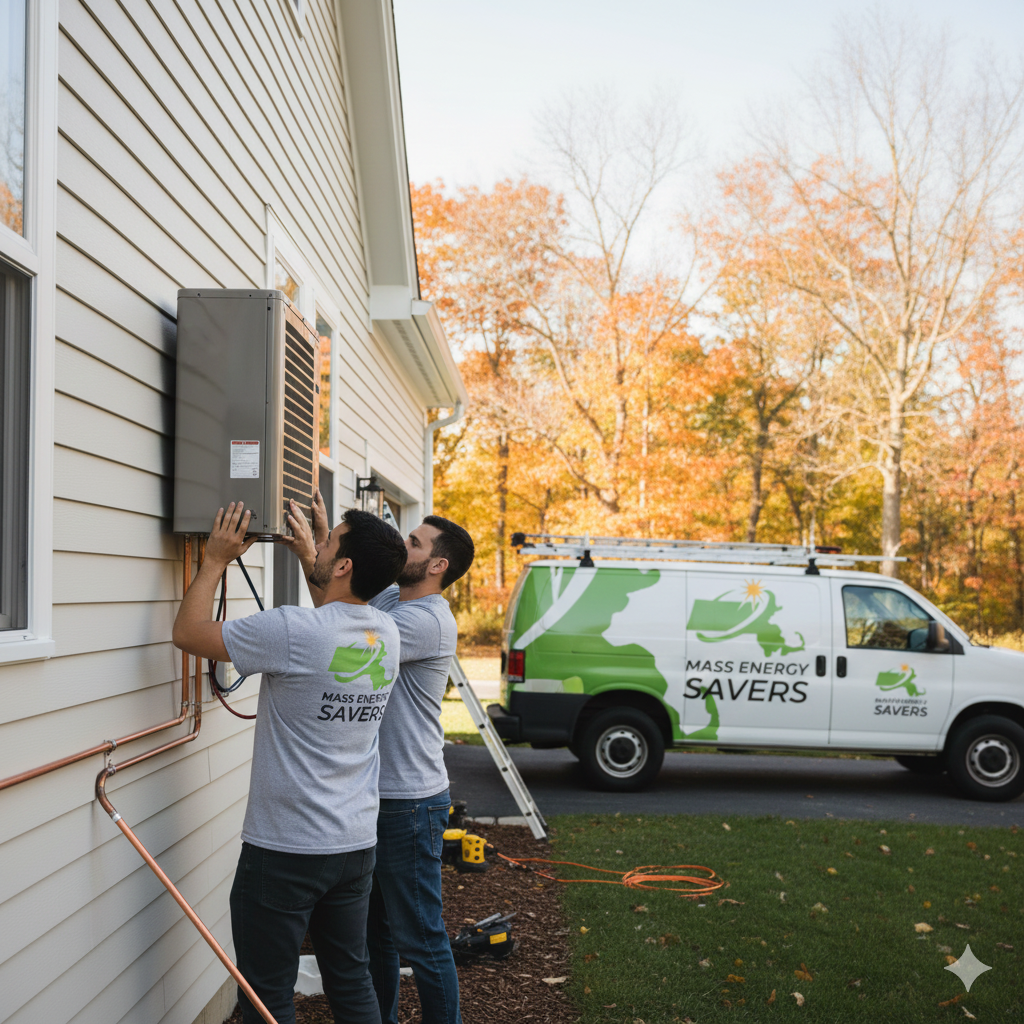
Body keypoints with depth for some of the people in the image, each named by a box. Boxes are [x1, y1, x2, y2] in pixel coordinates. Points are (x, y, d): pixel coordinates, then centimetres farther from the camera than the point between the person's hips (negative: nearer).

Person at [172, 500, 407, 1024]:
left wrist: (217, 559, 1)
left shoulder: (293, 632, -21)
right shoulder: (386, 633, 0)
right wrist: (307, 549, 27)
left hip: (285, 850, -7)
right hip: (356, 844, 7)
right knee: (352, 981, 19)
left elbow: (188, 632, -9)